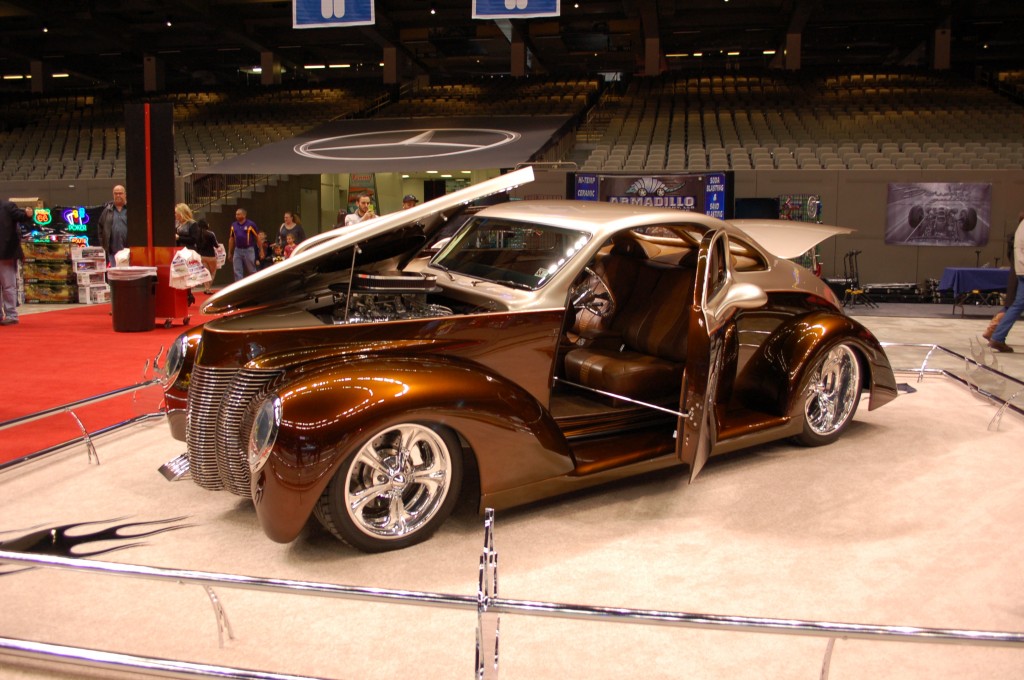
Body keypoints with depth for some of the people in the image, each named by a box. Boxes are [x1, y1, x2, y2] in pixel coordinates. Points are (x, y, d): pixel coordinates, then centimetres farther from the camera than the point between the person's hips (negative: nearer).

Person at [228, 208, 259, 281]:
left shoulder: (251, 224, -5)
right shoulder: (234, 225, 8)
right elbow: (231, 239, 15)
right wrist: (230, 252, 14)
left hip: (248, 250, -4)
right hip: (237, 250, 4)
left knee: (251, 271, 5)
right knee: (237, 272, -1)